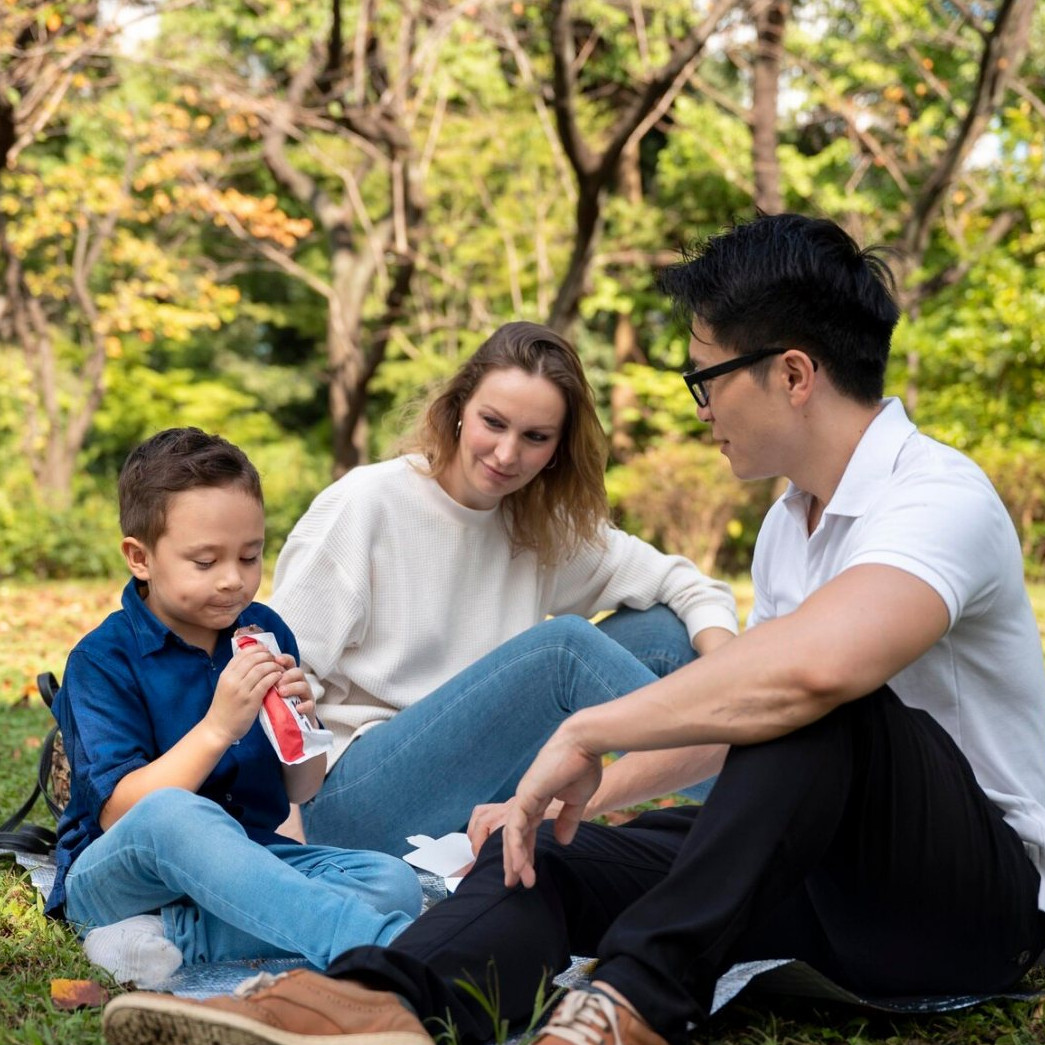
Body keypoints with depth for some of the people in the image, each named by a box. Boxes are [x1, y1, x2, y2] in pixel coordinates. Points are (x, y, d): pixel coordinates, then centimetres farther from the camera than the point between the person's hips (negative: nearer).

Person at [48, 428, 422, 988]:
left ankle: (172, 938, -30)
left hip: (246, 859, 5)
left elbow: (301, 790, 10)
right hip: (116, 875, -5)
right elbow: (119, 813, -18)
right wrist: (217, 728, -26)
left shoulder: (266, 633, 6)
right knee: (172, 815, -40)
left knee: (393, 882, -20)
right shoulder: (101, 659, -8)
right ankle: (379, 946, -52)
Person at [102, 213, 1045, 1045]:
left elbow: (816, 666, -40)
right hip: (829, 883, 8)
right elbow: (735, 712, 22)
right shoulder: (790, 521, 12)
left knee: (814, 702, -36)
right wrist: (583, 788, 15)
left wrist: (587, 732, -30)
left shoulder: (940, 495, -19)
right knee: (554, 857, -14)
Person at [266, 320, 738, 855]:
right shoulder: (364, 505, -8)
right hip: (352, 801, -6)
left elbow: (686, 584, 5)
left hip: (479, 803, 6)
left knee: (662, 631, -4)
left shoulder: (546, 528, 7)